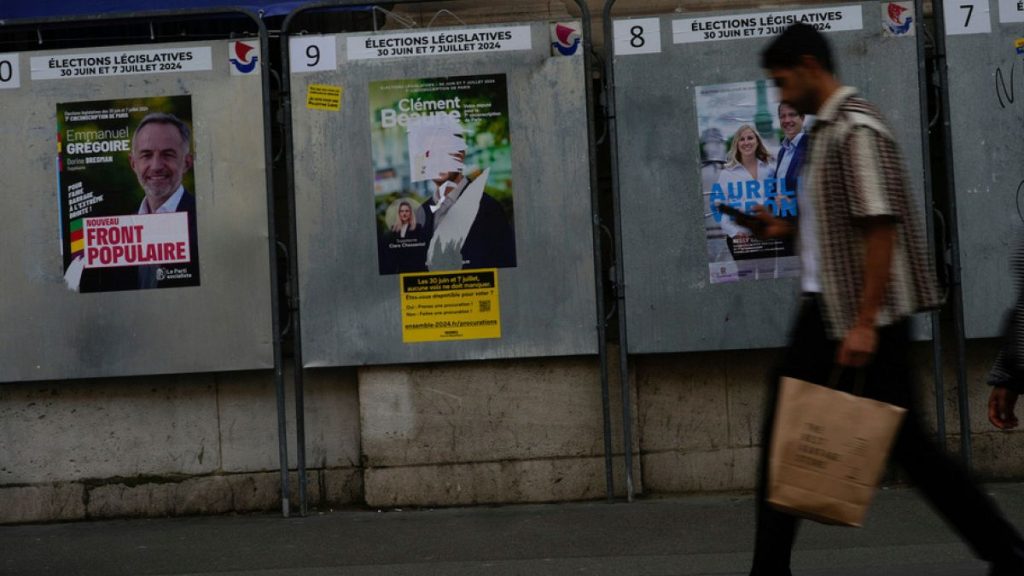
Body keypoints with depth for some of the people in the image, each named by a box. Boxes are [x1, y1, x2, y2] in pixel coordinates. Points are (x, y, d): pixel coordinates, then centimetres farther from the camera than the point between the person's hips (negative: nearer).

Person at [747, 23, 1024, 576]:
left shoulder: (856, 129, -14)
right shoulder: (825, 130, 15)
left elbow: (881, 227, -21)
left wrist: (866, 323, -25)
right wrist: (786, 228, 9)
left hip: (863, 314, -10)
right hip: (823, 307, 10)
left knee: (903, 441, -2)